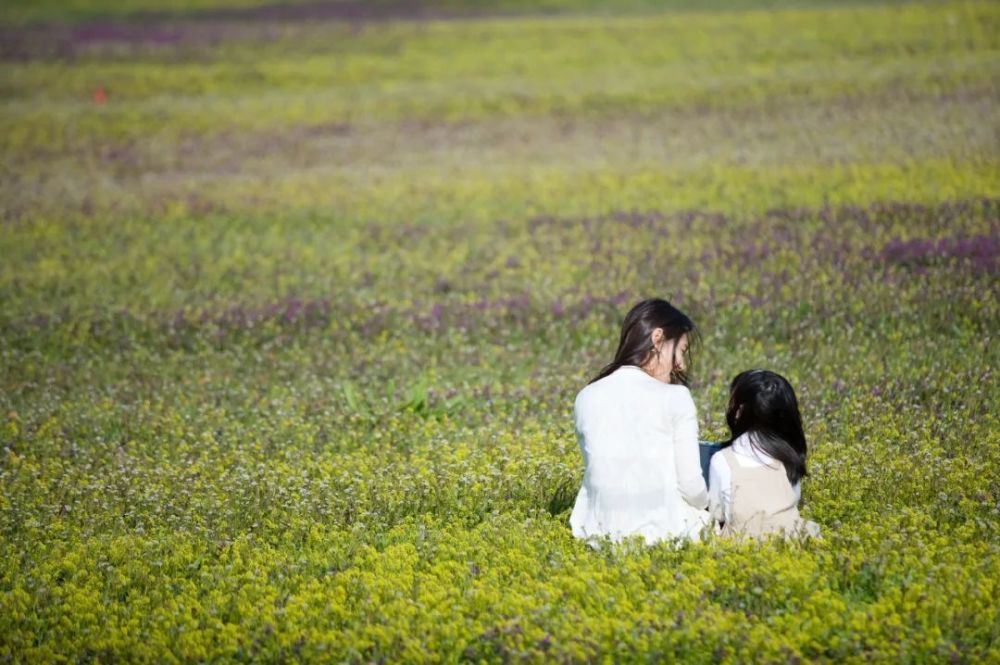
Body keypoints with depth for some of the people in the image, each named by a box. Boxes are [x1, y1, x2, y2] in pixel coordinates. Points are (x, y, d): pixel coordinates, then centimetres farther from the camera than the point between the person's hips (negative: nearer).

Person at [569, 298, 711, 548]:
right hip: (662, 533, -4)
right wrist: (705, 505, 16)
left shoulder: (586, 398, 4)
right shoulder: (675, 397, -8)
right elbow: (692, 488, -6)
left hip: (600, 536, 4)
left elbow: (598, 468, 12)